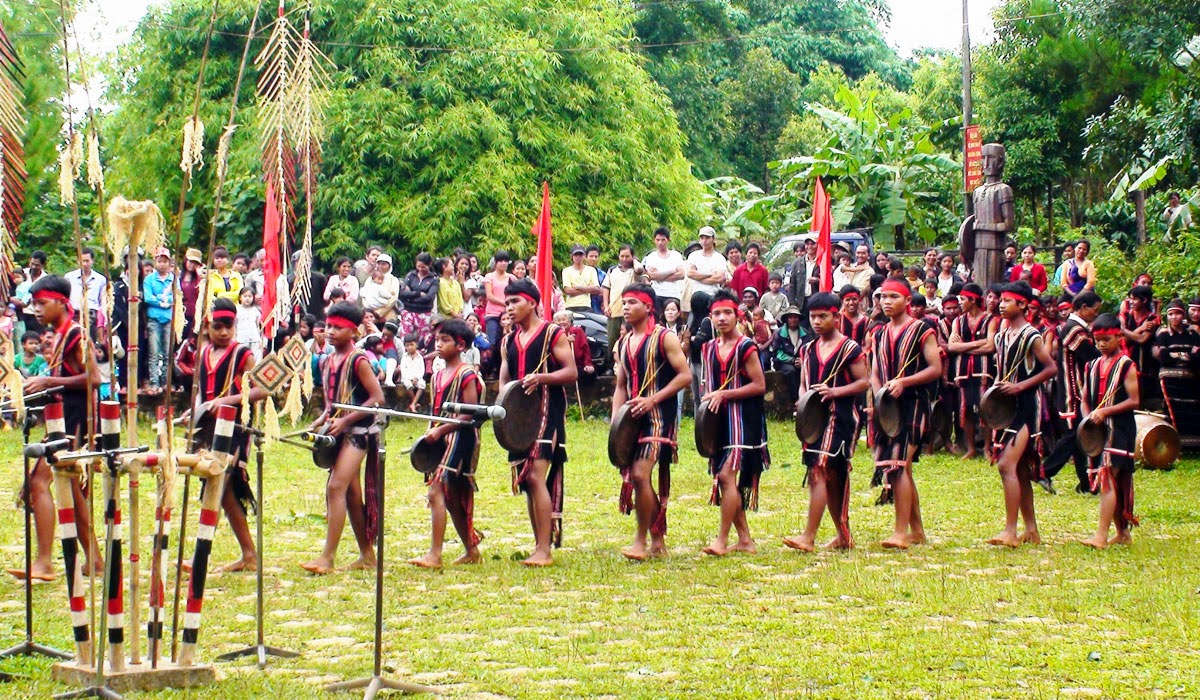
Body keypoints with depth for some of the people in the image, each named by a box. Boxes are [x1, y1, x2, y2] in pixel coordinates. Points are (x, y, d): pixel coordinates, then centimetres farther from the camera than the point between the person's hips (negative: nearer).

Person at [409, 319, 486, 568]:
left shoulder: (466, 375, -10)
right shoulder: (438, 376, 15)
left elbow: (469, 414, -15)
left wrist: (441, 430, -19)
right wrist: (430, 433, 6)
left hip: (460, 438, -9)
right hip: (441, 439, 9)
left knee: (436, 491, -17)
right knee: (451, 498, 12)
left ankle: (434, 554, -18)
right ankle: (471, 550, 22)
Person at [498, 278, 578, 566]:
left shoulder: (552, 334, -3)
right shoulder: (509, 342, 16)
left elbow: (572, 372, -8)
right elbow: (504, 380, 17)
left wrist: (541, 377, -23)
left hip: (547, 412, -7)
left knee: (536, 476, -17)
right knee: (526, 482, 7)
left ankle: (545, 550, -17)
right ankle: (539, 547, 14)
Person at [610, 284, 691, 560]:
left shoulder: (664, 338, -6)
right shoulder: (623, 344, 15)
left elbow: (685, 375, -12)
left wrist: (653, 400, -19)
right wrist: (616, 420, 5)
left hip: (659, 415, -8)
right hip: (633, 418, 8)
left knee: (640, 474, -17)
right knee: (635, 477, 7)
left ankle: (641, 541, -9)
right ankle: (658, 541, 17)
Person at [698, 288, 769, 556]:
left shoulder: (745, 347, -8)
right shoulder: (709, 349, 12)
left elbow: (759, 385, -12)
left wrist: (724, 394, -17)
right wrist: (708, 399, 1)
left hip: (743, 420, -8)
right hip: (719, 421, 8)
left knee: (727, 475, -15)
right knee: (722, 479, 7)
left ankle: (722, 539, -12)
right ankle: (745, 539, 16)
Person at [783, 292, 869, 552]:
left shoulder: (849, 349, -5)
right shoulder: (808, 350, 14)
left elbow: (864, 382, -7)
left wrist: (834, 392, -19)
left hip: (840, 417, -7)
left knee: (818, 472, -17)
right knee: (830, 477, 12)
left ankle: (809, 536, -20)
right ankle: (844, 536, 22)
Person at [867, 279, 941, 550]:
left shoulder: (921, 331, -3)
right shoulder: (880, 334, 15)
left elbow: (935, 369, -9)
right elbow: (875, 373, 13)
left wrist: (903, 382, -20)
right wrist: (878, 399, -6)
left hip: (913, 405, -7)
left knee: (900, 465, -16)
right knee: (901, 469, 9)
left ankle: (900, 532, -16)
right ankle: (917, 530, 18)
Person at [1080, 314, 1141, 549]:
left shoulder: (1126, 366, -5)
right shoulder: (1093, 366, 13)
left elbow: (1134, 401, -11)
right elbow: (1085, 400, 16)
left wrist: (1105, 411, -19)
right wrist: (1088, 417, -5)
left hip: (1119, 429, -7)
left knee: (1107, 478, -16)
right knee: (1115, 482, 12)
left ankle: (1101, 535, -21)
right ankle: (1123, 533, 21)